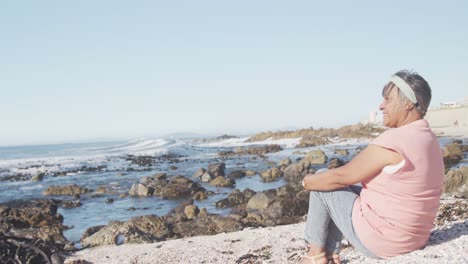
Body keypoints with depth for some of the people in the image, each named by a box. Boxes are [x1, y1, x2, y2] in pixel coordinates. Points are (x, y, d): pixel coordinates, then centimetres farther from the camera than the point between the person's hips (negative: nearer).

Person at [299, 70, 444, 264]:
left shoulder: (392, 142, -24)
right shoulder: (428, 139, 5)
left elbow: (340, 176, -15)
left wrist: (307, 181, 4)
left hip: (379, 240, -9)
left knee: (321, 187, 6)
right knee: (344, 187, 21)